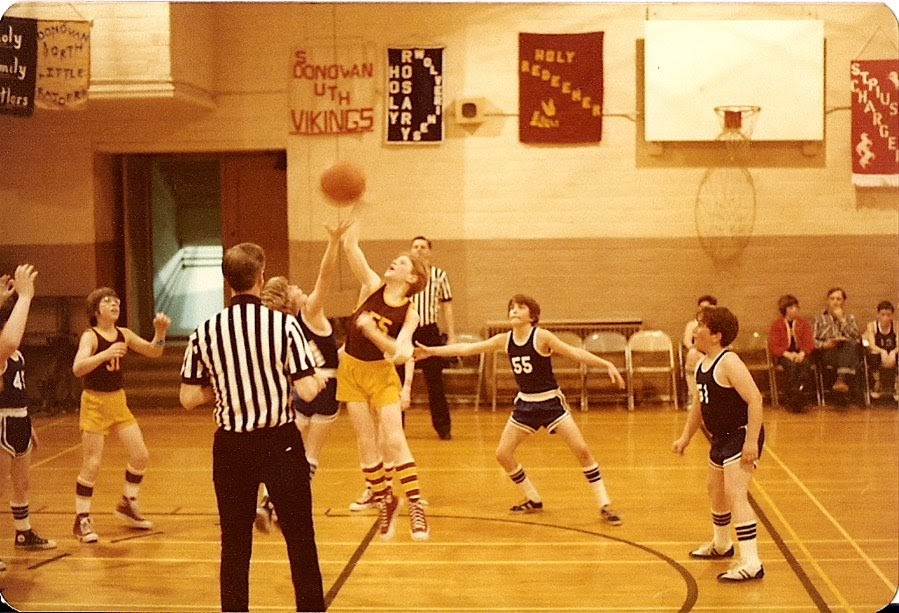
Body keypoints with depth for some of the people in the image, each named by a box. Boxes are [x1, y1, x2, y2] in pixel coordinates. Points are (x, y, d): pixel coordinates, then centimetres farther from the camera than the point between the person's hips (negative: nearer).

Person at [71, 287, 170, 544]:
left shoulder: (123, 334, 4)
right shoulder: (90, 336, -15)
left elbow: (153, 352, 9)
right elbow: (78, 368, -30)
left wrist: (160, 332, -10)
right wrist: (105, 354, -46)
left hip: (119, 401, 6)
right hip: (95, 403, -6)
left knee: (141, 455, 5)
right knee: (92, 464, -5)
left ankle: (127, 505, 25)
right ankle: (82, 520, 7)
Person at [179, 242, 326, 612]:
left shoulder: (205, 332, -4)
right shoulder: (284, 325, -12)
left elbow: (189, 398, -1)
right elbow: (307, 391, -14)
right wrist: (320, 380, 8)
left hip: (231, 446, 2)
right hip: (280, 442, -2)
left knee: (235, 544, 12)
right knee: (300, 540, 9)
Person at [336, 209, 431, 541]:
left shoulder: (409, 314, -11)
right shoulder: (372, 286, -6)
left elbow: (400, 353, -24)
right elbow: (350, 246, -15)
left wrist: (371, 330, -35)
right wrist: (355, 214, -23)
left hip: (382, 375, -3)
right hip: (352, 370, 3)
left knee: (394, 441, -12)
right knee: (367, 444, 5)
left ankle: (416, 507, -8)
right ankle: (384, 502, 19)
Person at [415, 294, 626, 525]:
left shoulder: (541, 337, -15)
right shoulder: (504, 340, -1)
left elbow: (575, 353, -21)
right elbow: (467, 348, 3)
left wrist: (607, 365, -33)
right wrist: (431, 351, 1)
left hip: (552, 402, -5)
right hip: (525, 404, 5)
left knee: (581, 450, -14)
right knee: (503, 454, 3)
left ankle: (605, 506, -3)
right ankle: (533, 500, 22)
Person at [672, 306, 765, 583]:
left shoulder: (729, 363, -22)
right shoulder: (703, 363, 7)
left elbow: (754, 398, -28)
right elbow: (699, 403, 19)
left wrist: (751, 441, -31)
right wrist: (686, 437, 19)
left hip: (741, 436, -10)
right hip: (721, 437, 11)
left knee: (735, 495, -17)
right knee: (716, 490, 24)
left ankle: (751, 563, -16)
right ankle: (721, 545, 46)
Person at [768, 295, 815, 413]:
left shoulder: (803, 322, 14)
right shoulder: (776, 324, 8)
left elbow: (809, 342, 5)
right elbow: (773, 346, -1)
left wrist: (802, 354, -17)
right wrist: (788, 354, -19)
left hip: (801, 355, 2)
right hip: (784, 356, -2)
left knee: (805, 364, -35)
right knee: (791, 366, -36)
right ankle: (792, 401, -37)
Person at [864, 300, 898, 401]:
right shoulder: (872, 326, -2)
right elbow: (872, 345, -13)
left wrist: (893, 353, -33)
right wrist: (882, 351, -34)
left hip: (892, 356, 1)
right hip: (878, 356, -1)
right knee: (874, 356, -34)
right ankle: (877, 386, -15)